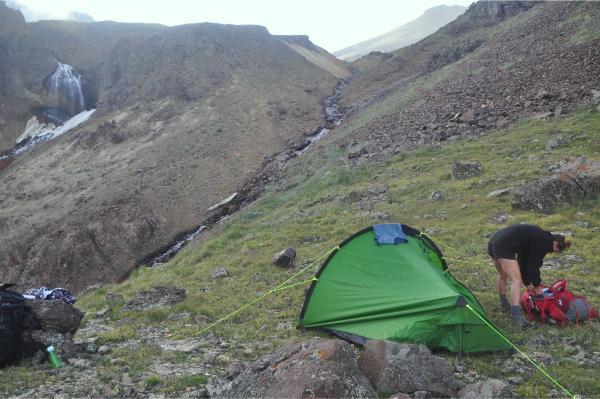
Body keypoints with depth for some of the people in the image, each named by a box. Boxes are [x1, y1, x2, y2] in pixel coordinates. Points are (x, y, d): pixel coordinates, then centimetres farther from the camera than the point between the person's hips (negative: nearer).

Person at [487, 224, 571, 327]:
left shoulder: (537, 236, 23)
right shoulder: (544, 242, -3)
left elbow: (523, 259, 26)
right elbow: (534, 265, -1)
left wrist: (527, 282, 29)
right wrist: (537, 285, 14)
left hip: (493, 241, 10)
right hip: (504, 246, -10)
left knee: (503, 275, 28)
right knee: (516, 280, -4)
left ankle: (504, 305, 45)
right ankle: (516, 317, -10)